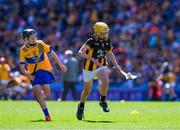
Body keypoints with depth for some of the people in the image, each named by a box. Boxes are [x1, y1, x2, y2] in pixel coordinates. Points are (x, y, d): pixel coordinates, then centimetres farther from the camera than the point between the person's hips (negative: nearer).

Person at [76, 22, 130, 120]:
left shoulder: (107, 41, -2)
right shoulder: (91, 41, -20)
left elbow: (110, 53, 15)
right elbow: (81, 52, -24)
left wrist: (115, 64, 2)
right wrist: (93, 59, -34)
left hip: (101, 67, 3)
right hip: (89, 68, -3)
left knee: (105, 81, -28)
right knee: (87, 90, 10)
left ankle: (103, 101, -7)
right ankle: (81, 106, 38)